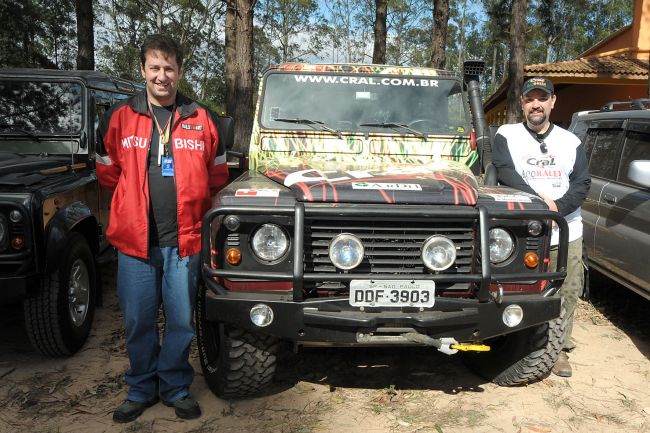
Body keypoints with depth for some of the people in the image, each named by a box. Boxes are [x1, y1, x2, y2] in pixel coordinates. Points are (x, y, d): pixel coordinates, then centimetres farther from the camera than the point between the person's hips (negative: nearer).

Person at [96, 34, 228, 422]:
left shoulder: (202, 120, 2)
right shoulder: (119, 118, 3)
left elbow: (217, 176, 13)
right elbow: (108, 173, 15)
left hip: (184, 241, 0)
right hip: (135, 240, 1)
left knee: (181, 322, 8)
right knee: (138, 322, 10)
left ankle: (177, 389, 28)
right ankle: (141, 390, 30)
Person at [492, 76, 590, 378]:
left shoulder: (570, 141, 12)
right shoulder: (506, 135, 5)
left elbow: (582, 183, 4)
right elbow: (505, 173, -10)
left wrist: (557, 207, -13)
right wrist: (539, 200, -19)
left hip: (566, 232, 3)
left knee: (567, 295, 4)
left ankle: (560, 349, 18)